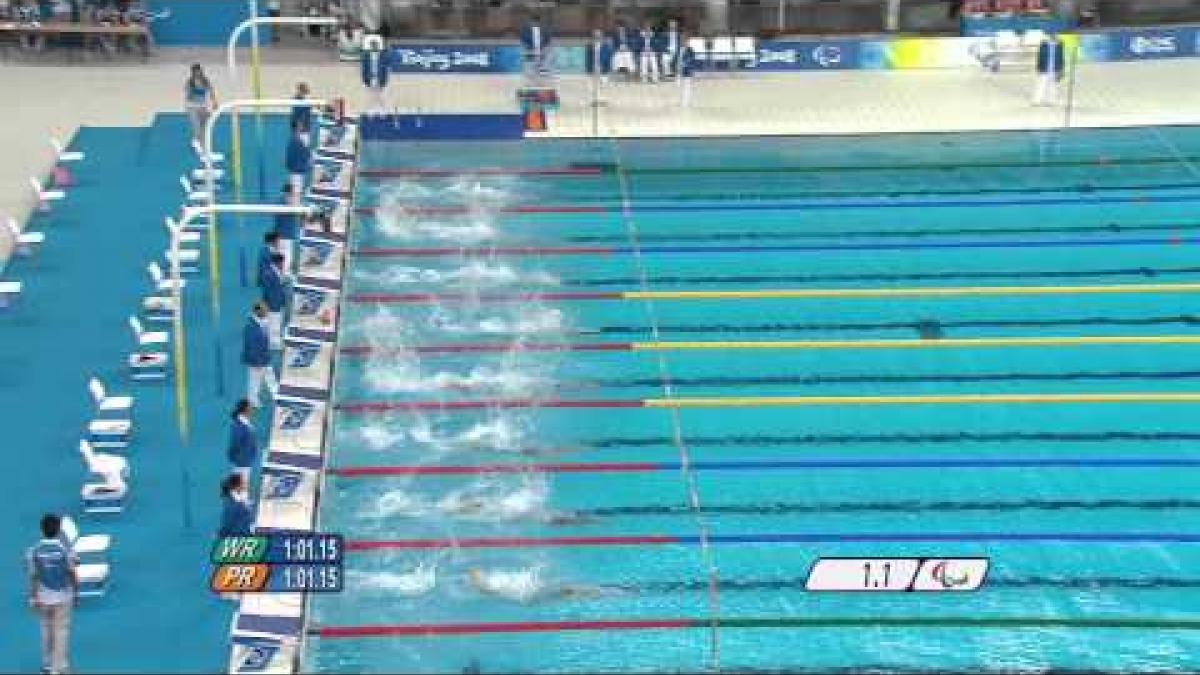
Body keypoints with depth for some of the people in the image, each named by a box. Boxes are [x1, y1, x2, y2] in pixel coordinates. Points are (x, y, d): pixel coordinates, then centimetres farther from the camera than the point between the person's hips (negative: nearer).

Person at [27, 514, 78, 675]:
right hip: (63, 595, -2)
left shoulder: (34, 551, -10)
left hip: (43, 596, 2)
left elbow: (33, 577, -8)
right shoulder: (65, 549, -14)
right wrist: (76, 592, 6)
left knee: (46, 630, 18)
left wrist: (33, 598, -1)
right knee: (61, 631, 6)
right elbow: (72, 573, -8)